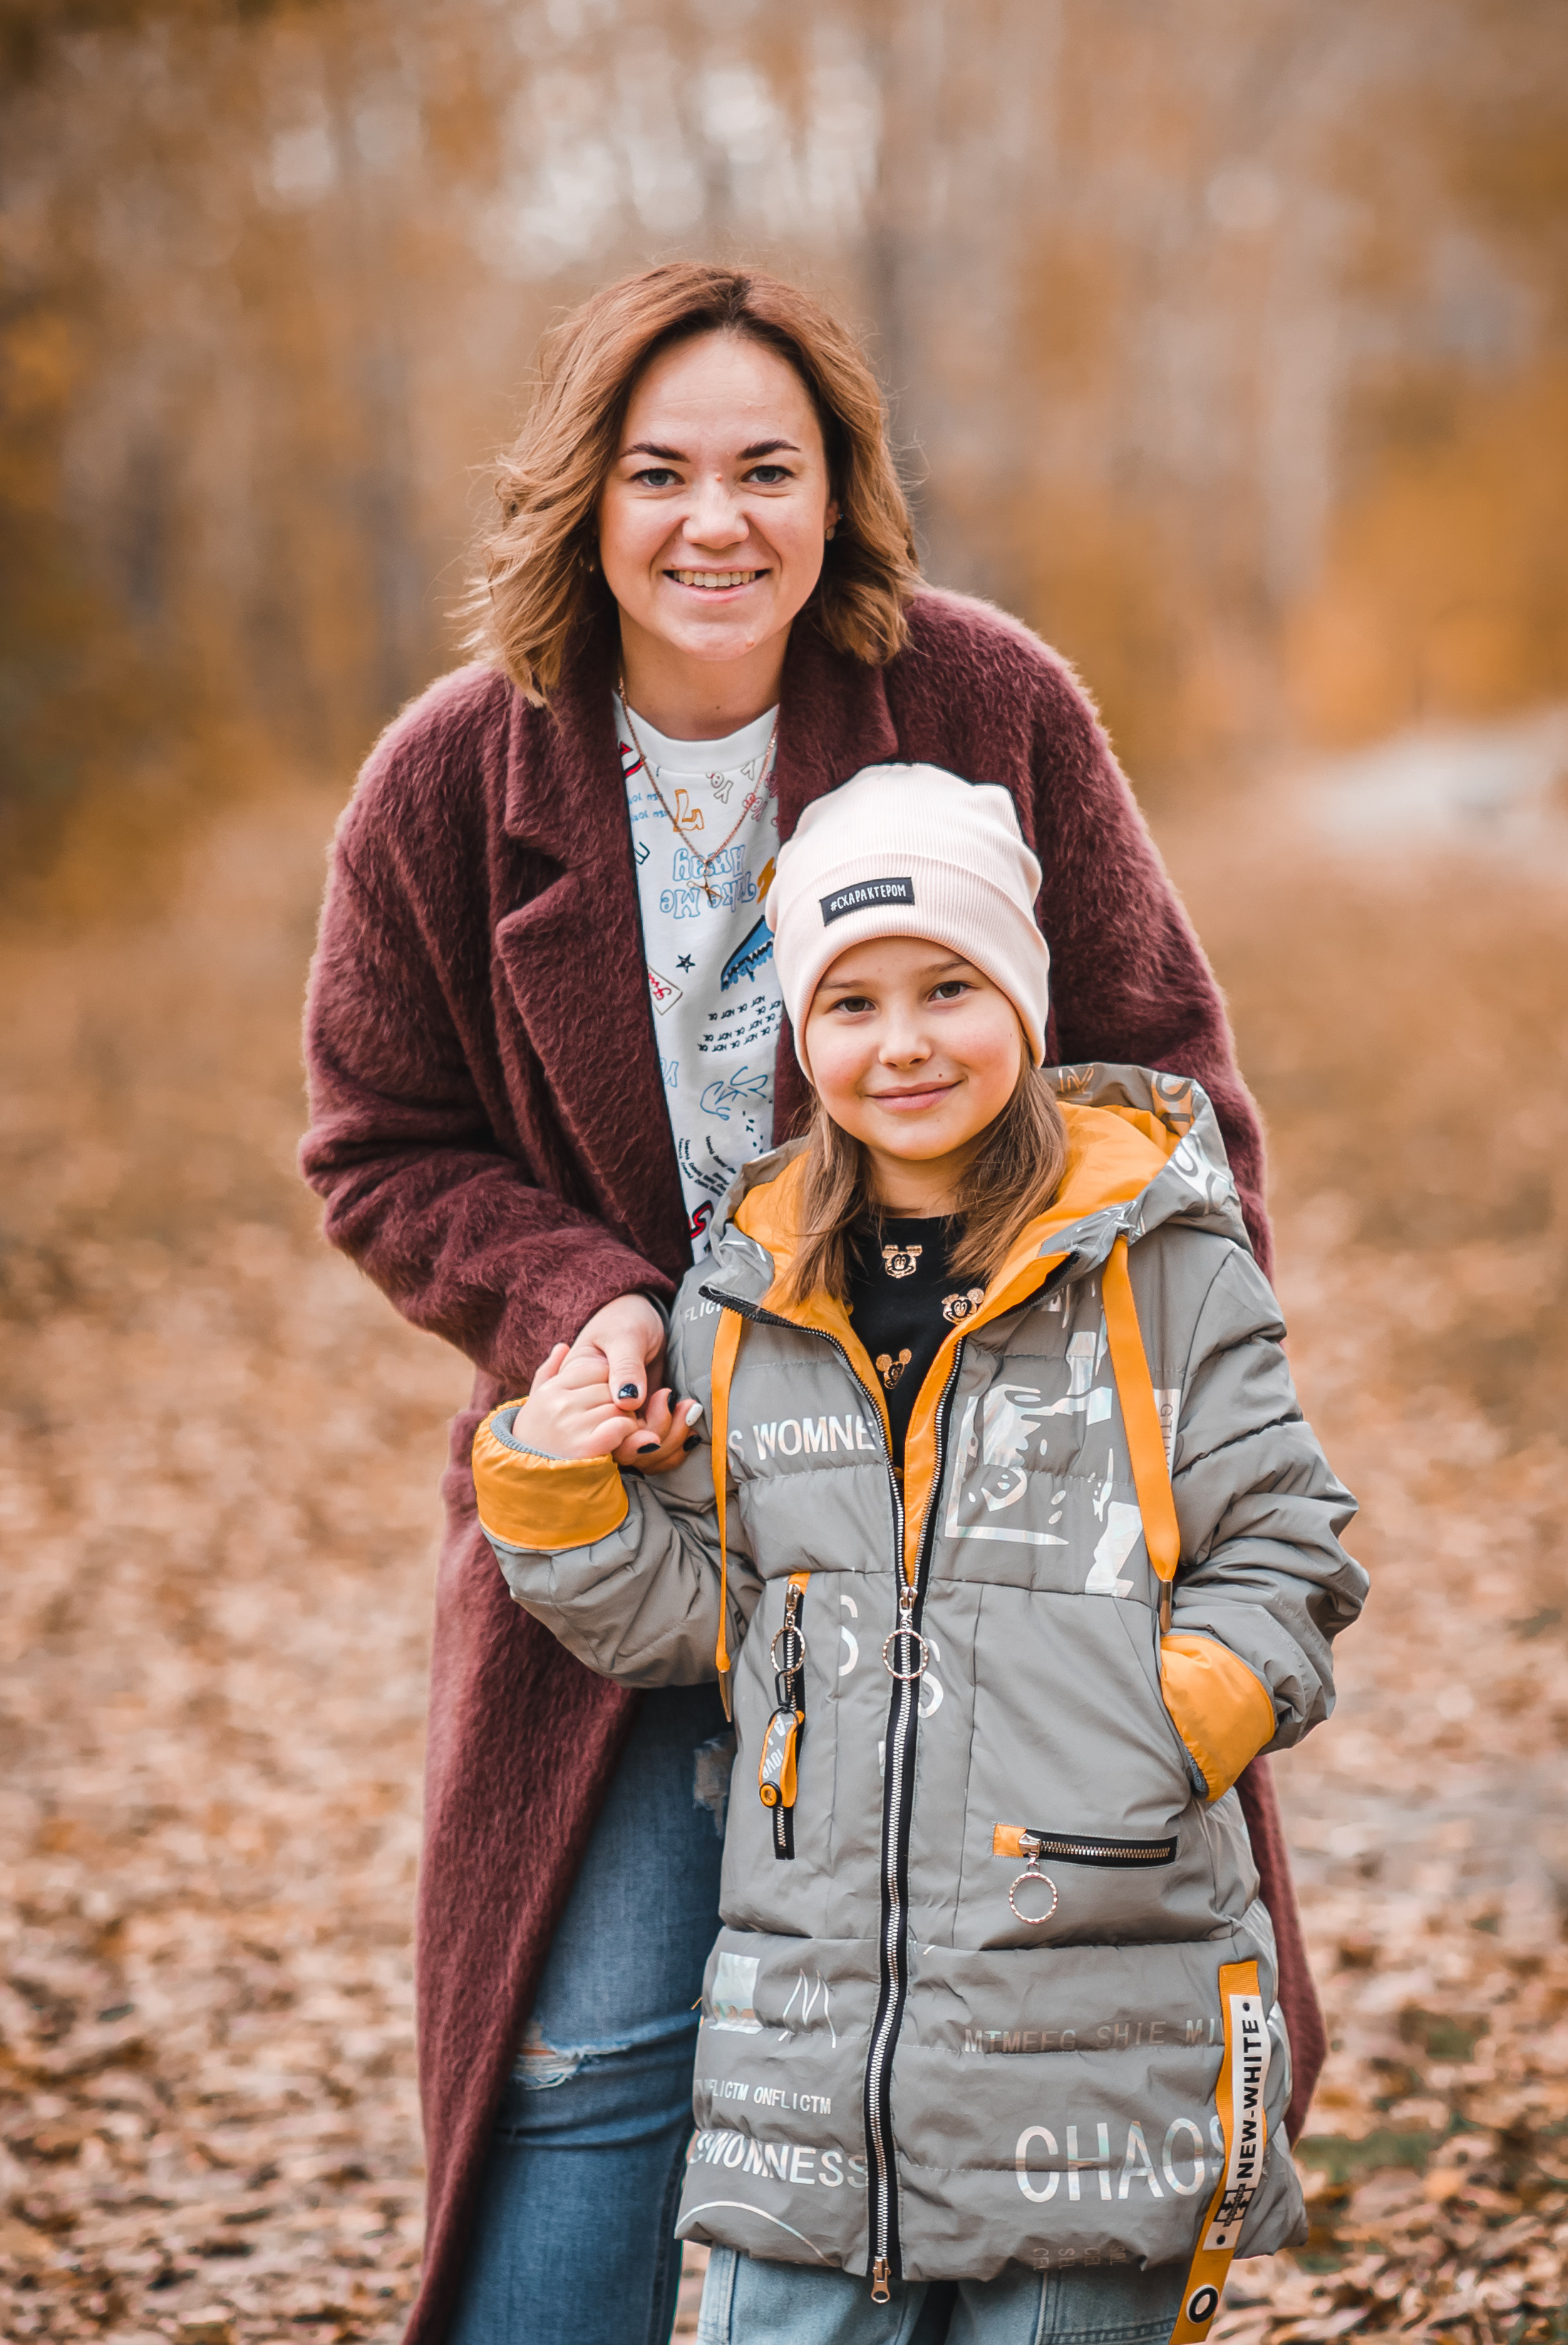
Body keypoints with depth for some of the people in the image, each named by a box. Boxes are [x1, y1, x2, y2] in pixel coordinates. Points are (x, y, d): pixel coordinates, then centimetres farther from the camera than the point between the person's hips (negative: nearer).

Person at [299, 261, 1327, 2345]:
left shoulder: (993, 709, -8)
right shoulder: (451, 790, -7)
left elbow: (1164, 1073, -1)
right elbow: (388, 1157, 3)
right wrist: (578, 1308, -16)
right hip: (644, 1478, 0)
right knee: (591, 2057, 2)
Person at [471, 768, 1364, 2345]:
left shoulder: (1160, 1265, -2)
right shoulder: (744, 1295, 8)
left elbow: (1280, 1566, 0)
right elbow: (682, 1615, 14)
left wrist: (1162, 1732, -15)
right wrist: (557, 1498, -2)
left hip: (1099, 1977, -3)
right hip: (811, 1967, 3)